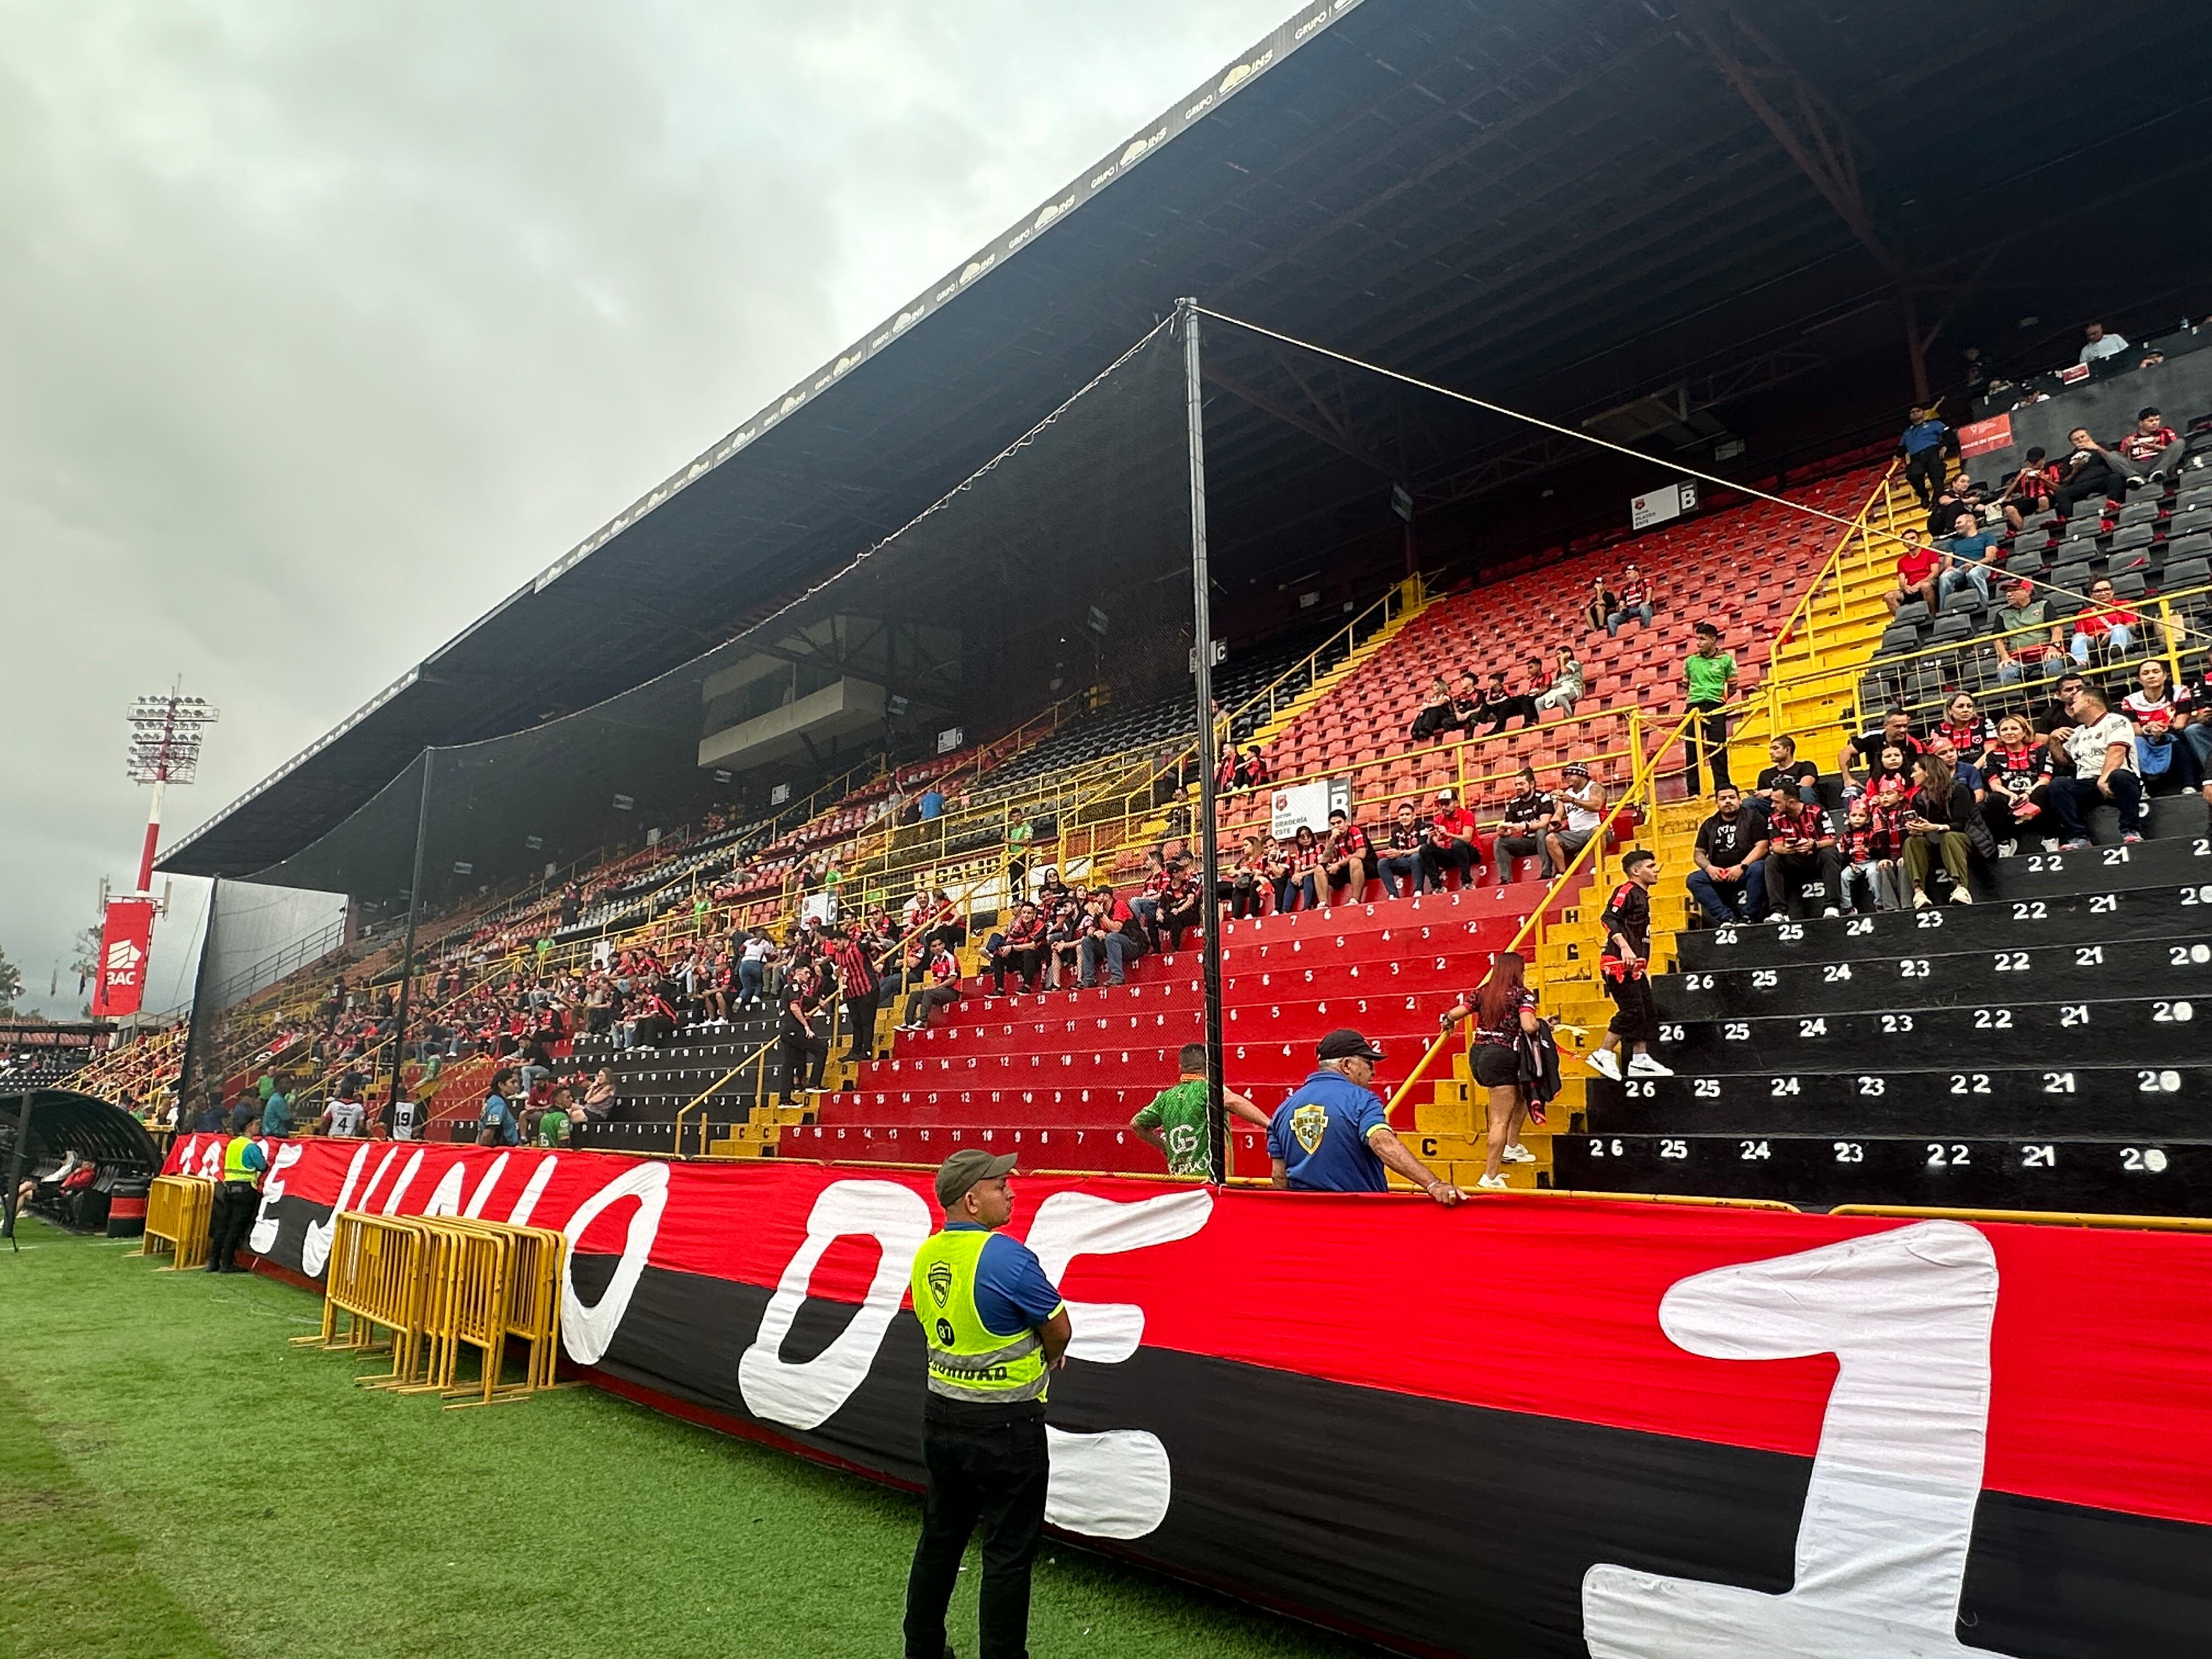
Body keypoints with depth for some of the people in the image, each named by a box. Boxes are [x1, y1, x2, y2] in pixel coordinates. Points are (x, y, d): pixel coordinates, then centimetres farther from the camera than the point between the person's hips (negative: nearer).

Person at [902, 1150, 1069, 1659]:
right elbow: (1059, 1331, -13)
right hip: (1004, 1427, -7)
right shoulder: (1007, 1256, -23)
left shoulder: (926, 1256, 0)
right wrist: (1047, 1358, 10)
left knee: (940, 1539, 21)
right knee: (1008, 1554, 6)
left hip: (941, 1417, 7)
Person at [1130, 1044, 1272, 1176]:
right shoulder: (1206, 1088, -5)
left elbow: (1136, 1124, 23)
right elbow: (1232, 1101, -27)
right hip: (1209, 1177, -6)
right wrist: (1270, 1125, -31)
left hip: (1178, 1179, 6)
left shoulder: (1167, 1097, 12)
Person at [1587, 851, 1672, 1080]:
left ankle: (1640, 1061, 14)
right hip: (1618, 964, -10)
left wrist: (1644, 968, 25)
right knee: (1632, 1011, -13)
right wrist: (1624, 947, -31)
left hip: (1634, 967, 10)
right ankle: (1602, 1055, -6)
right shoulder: (1627, 891, -8)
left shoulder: (1642, 896, 22)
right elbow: (1608, 919, -21)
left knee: (1648, 1012, 9)